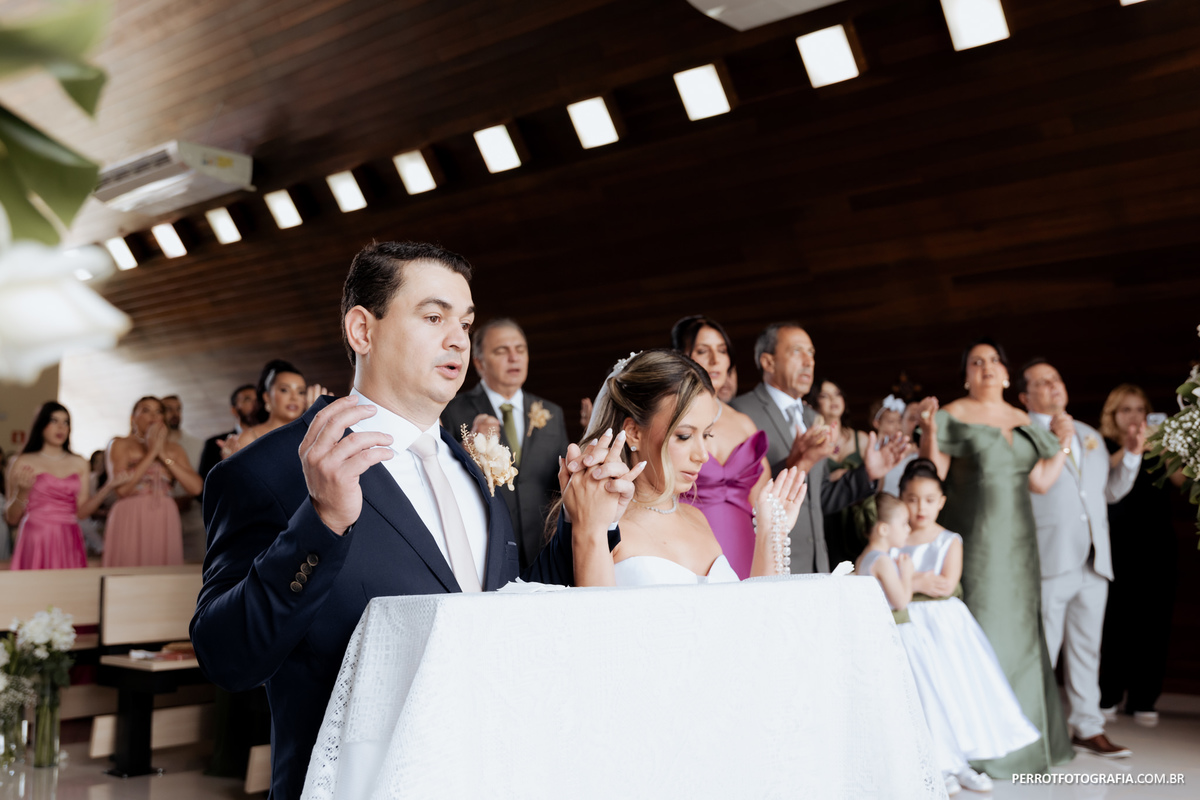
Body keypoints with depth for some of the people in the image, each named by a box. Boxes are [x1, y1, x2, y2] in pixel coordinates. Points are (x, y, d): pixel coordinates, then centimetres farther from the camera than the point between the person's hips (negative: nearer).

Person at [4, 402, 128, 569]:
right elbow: (11, 519, 1)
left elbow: (81, 513, 5)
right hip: (35, 542, -3)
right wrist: (22, 492, -15)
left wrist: (109, 487, -5)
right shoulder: (23, 463, 4)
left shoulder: (80, 464, 12)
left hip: (69, 543, 3)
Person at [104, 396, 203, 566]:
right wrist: (151, 452, -8)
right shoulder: (120, 444, 5)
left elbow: (196, 487, -2)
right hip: (130, 522, -3)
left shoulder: (173, 449, 13)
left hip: (164, 523, 3)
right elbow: (122, 488, -10)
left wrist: (164, 455, -4)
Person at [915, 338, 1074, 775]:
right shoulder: (952, 416, -4)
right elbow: (933, 476, -12)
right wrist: (929, 430, -23)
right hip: (973, 540, -6)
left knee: (1021, 631, 10)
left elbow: (1040, 481, 12)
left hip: (1017, 542, 6)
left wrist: (1061, 442, 11)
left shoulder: (1024, 421, 14)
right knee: (978, 629, -6)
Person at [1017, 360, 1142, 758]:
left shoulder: (1090, 436, 19)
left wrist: (1131, 454, 7)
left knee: (1087, 648, 13)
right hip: (1049, 560, -6)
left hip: (1093, 561, 7)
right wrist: (1058, 448, -18)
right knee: (1042, 649, -1)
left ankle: (1088, 728, 22)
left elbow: (1111, 490, 20)